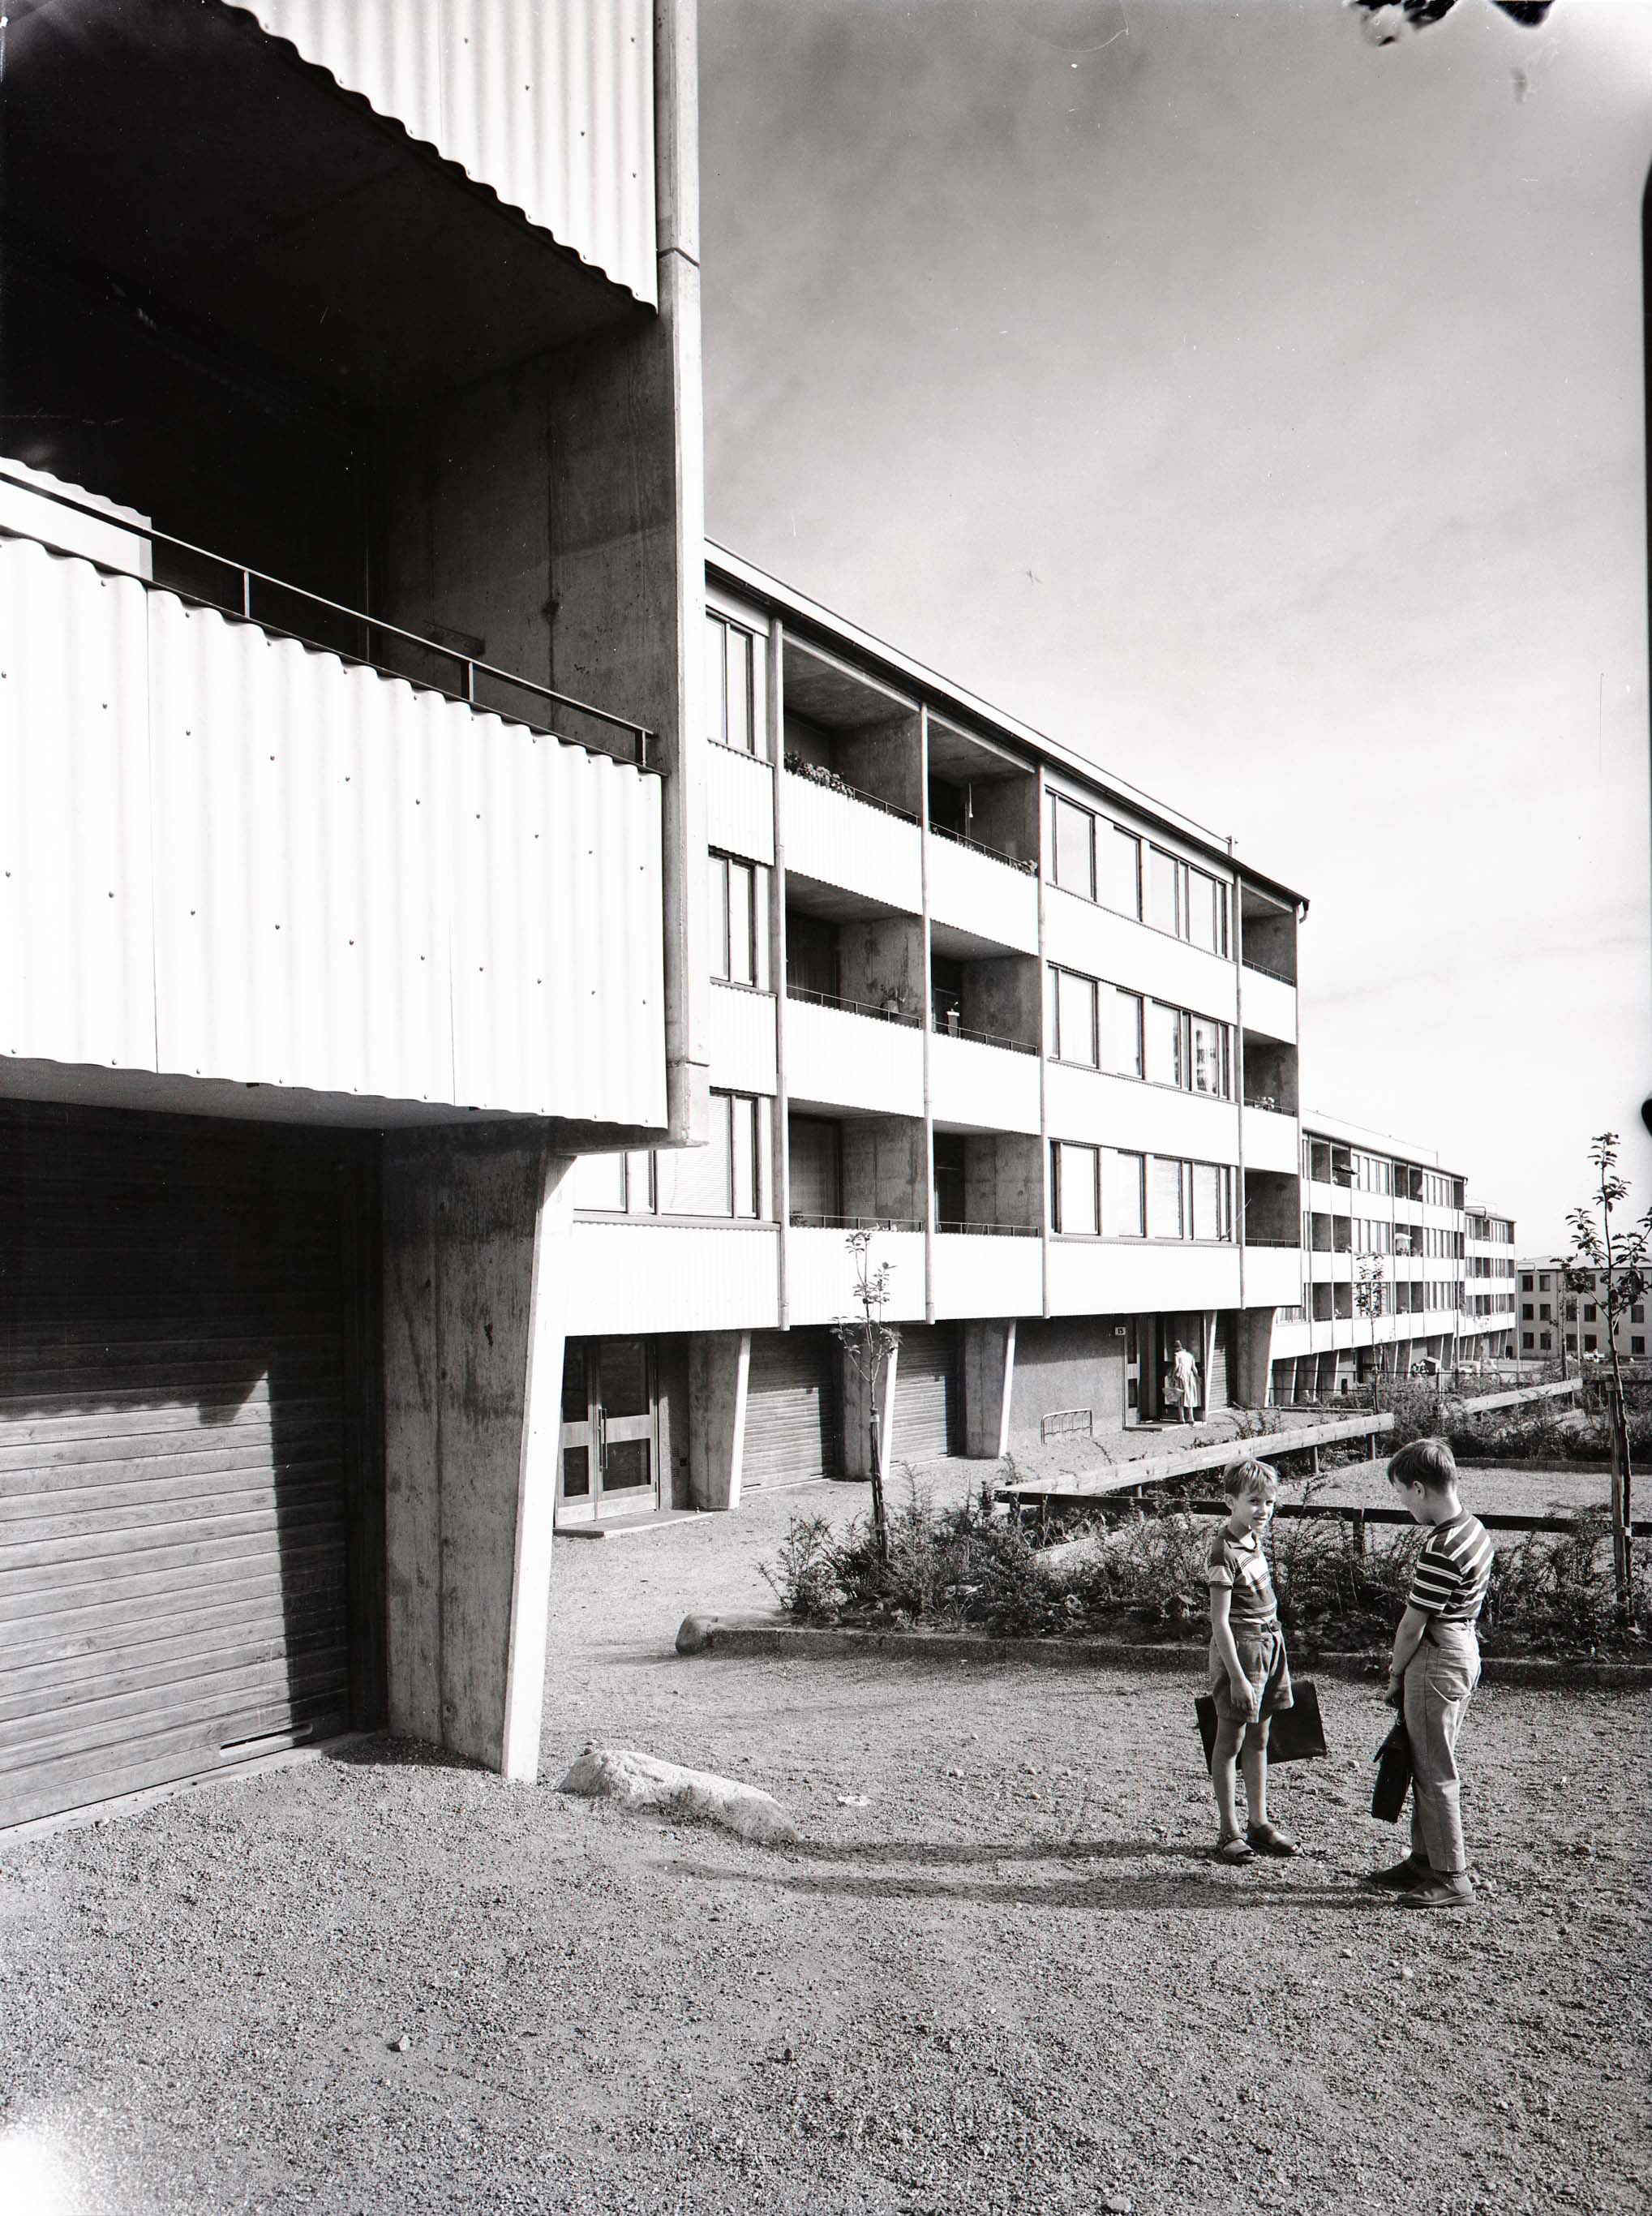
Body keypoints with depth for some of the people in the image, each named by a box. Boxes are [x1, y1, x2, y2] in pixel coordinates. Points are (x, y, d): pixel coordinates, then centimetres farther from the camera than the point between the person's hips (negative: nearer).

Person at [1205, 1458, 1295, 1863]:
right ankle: (1229, 1833, 10)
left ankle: (1259, 1824, 25)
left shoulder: (1252, 1537, 7)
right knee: (1231, 1740, 1)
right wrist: (1237, 1677, -21)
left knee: (1258, 1739, 15)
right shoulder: (1224, 1552, -20)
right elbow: (1219, 1620, -21)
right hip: (1240, 1647, -8)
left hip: (1268, 1642, 8)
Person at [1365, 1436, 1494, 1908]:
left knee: (1435, 1773, 1)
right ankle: (1424, 1860, 29)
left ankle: (1452, 1878, 10)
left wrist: (1395, 1676, -2)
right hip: (1464, 1651, 10)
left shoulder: (1441, 1549, -25)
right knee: (1428, 1767, 18)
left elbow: (1412, 1624, -18)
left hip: (1436, 1661, -10)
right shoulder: (1474, 1529, 5)